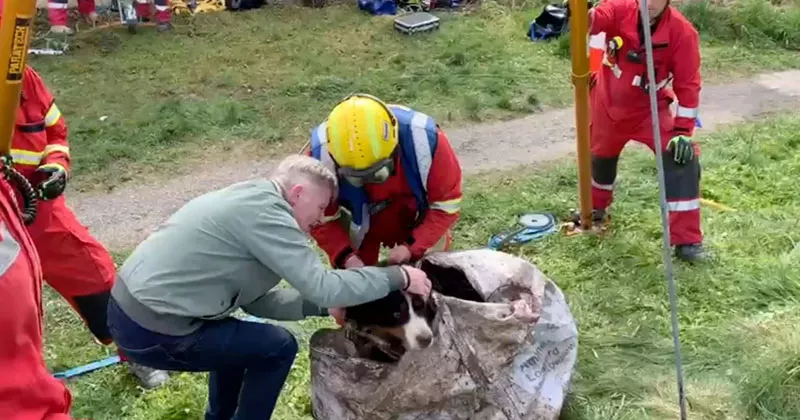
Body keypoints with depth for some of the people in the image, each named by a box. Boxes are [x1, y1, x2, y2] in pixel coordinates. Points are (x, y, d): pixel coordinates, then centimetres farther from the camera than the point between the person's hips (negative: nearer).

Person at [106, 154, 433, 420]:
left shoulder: (248, 200, 14)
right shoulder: (264, 211, -17)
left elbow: (256, 299, 14)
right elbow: (322, 285, -20)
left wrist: (324, 306, 8)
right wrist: (398, 277, -10)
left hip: (129, 307, 10)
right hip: (152, 332, -10)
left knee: (240, 337, 28)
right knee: (277, 347, 1)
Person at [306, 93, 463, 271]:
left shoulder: (424, 139, -36)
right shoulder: (321, 155, -35)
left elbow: (446, 204, -23)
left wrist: (413, 247, -33)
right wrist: (345, 256, -33)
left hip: (418, 221, 1)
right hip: (358, 227, 0)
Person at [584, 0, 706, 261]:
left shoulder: (682, 32, -21)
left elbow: (688, 84, -16)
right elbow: (592, 21, -39)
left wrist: (683, 130, -19)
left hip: (650, 108, -2)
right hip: (609, 102, 2)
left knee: (682, 158, -18)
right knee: (601, 155, 23)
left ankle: (686, 241, -10)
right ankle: (596, 208, 55)